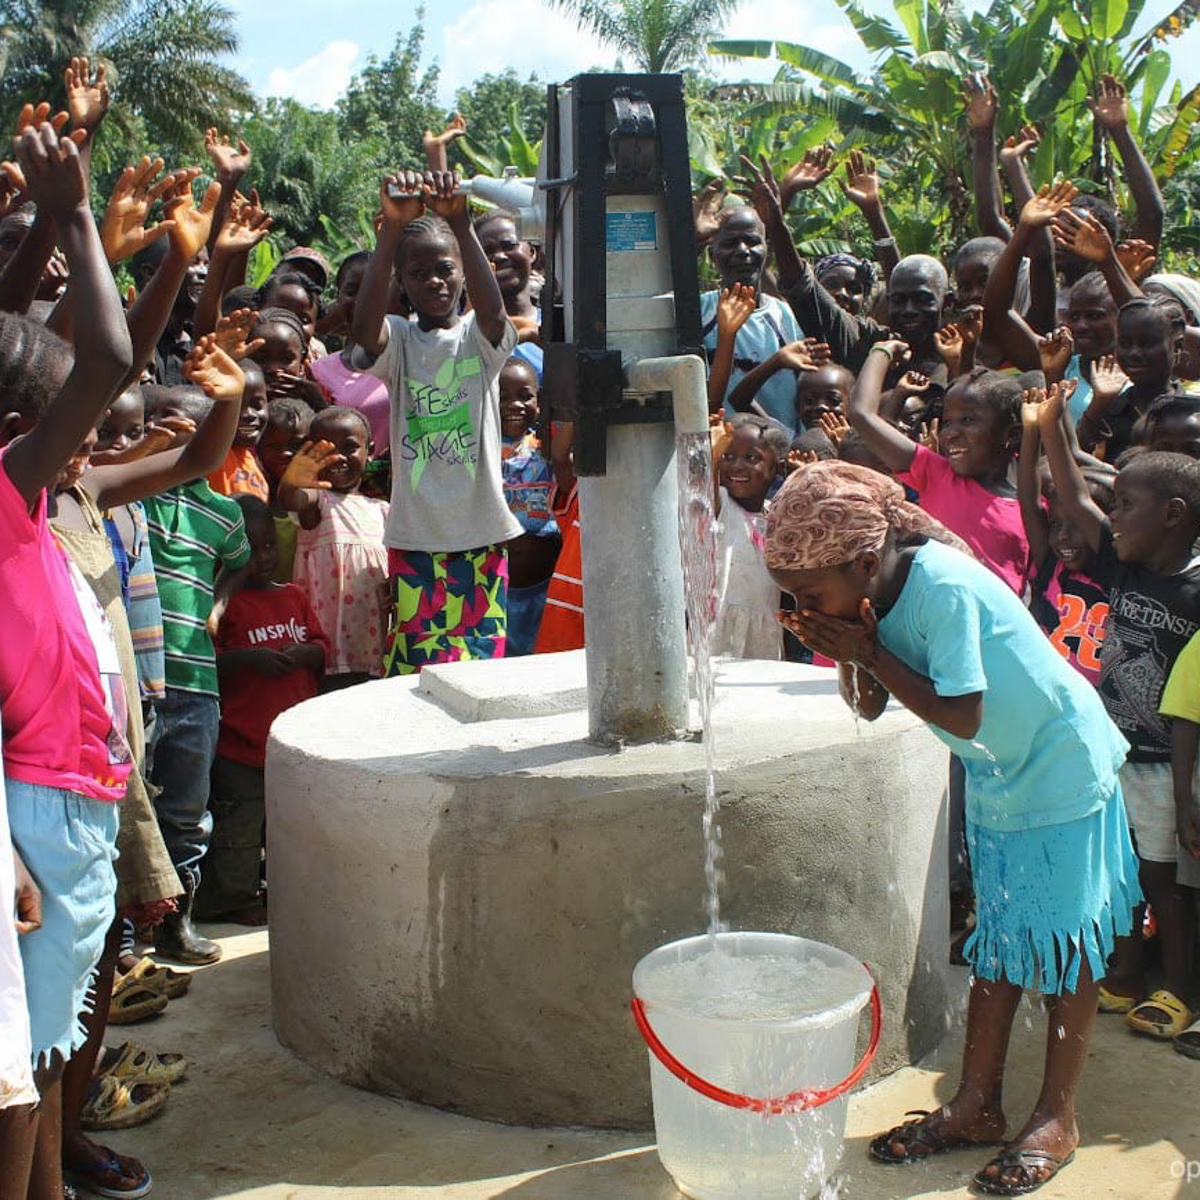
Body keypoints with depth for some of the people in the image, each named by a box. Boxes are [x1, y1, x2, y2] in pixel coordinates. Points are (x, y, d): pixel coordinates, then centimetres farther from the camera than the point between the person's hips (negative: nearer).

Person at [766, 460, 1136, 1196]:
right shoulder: (868, 594, -8)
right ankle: (978, 1105, 21)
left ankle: (1058, 1120, 14)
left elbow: (961, 716, -30)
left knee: (1064, 942, 3)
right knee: (998, 940, 12)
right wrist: (852, 656, -22)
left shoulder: (944, 588, -31)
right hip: (998, 774, 8)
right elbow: (871, 708, -3)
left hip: (1063, 768, -7)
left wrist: (870, 652, -28)